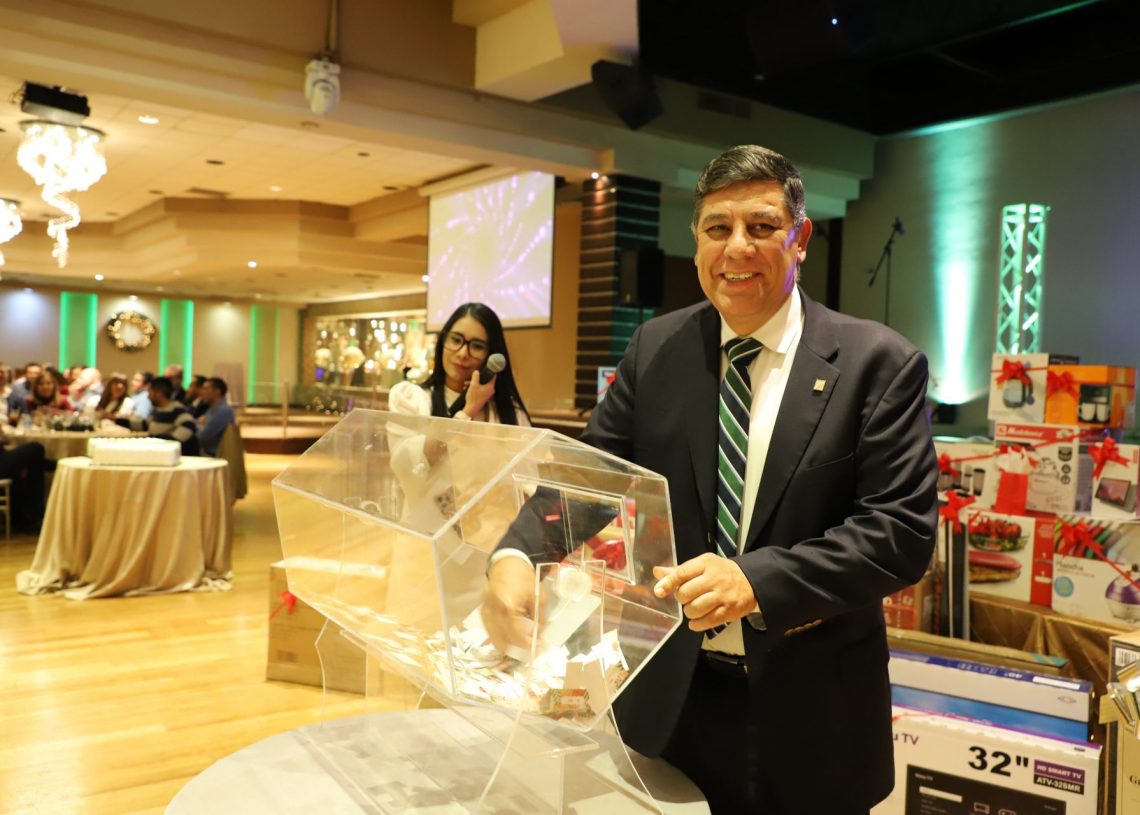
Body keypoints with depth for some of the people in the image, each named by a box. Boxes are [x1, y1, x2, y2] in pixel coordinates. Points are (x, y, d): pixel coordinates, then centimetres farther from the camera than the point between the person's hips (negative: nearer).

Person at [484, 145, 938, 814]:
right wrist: (517, 555, -20)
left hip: (807, 714, -2)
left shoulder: (879, 363, -10)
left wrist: (757, 580, -27)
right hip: (670, 696, 3)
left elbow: (903, 531, -14)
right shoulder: (657, 349, 1)